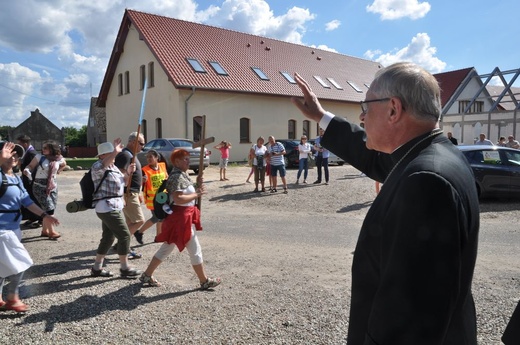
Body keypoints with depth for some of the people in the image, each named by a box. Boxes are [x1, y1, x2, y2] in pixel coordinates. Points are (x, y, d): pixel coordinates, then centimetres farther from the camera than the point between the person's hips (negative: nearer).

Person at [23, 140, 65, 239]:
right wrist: (27, 170, -27)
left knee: (49, 209, 9)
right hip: (40, 185, -4)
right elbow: (31, 166, -8)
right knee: (48, 208, -10)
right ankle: (51, 232, -4)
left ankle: (44, 230, 22)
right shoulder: (39, 157, -7)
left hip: (52, 185, 4)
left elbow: (64, 164, 23)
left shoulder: (59, 159, 2)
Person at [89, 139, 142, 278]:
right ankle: (125, 268, 5)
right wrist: (115, 152, -52)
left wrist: (128, 172, 7)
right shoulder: (98, 166, -13)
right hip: (107, 207, -10)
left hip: (113, 207, 10)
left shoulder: (113, 166, 15)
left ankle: (97, 268, 26)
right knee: (125, 235, -6)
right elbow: (103, 164, -39)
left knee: (108, 237, 16)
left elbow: (121, 181, 27)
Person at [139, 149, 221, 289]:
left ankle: (147, 275, 27)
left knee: (167, 248, 18)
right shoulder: (177, 177, -18)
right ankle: (205, 281, 14)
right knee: (195, 250, 1)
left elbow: (187, 193, 16)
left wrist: (197, 186, 1)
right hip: (180, 218, -10)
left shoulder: (182, 175, 13)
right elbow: (178, 199, -28)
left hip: (182, 217, 10)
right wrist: (197, 194, -20)